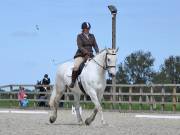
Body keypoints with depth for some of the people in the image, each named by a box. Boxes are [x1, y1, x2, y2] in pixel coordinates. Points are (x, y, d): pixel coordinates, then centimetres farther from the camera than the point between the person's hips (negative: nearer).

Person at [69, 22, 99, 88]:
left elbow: (95, 45, 10)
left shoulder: (92, 36, 16)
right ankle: (73, 82, -17)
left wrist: (97, 52, -10)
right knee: (76, 67, -29)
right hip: (80, 55, -5)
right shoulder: (79, 36, 1)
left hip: (90, 55, 5)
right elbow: (80, 46, -10)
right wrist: (86, 52, -24)